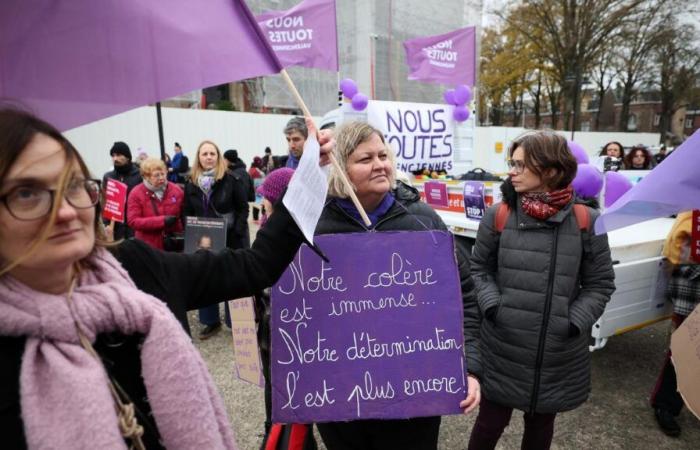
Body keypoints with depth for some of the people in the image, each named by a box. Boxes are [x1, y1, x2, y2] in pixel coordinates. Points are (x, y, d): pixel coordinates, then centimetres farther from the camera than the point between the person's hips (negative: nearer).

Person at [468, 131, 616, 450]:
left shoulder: (586, 221, -6)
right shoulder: (498, 216, -7)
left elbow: (600, 284, 2)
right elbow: (479, 268, 3)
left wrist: (575, 322, -10)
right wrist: (491, 305, -11)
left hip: (559, 355, 1)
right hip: (502, 350, -1)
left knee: (541, 423, 23)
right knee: (491, 422, 13)